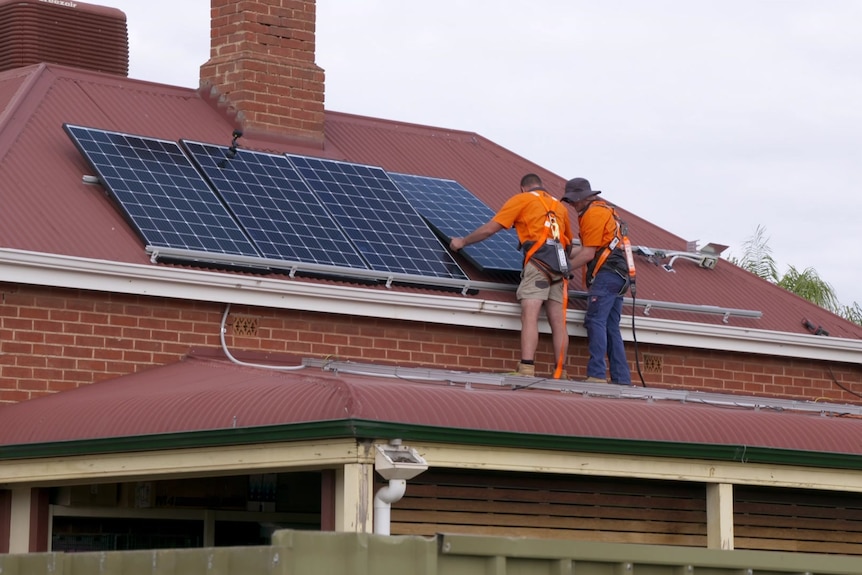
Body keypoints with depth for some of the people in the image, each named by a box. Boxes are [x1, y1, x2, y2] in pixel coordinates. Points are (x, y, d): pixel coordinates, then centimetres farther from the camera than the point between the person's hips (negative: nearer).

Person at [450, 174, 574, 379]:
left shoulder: (521, 199, 11)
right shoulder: (559, 206, 27)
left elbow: (489, 228, 8)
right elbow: (569, 242, 36)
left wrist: (463, 241, 20)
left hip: (538, 261, -5)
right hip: (559, 265, 6)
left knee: (529, 315, -15)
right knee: (558, 322, 3)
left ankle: (526, 369, -28)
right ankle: (560, 373, -1)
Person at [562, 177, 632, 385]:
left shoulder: (593, 214, -7)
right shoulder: (603, 209, 23)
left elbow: (588, 253, -12)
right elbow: (590, 249, 22)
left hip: (605, 274, -10)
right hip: (617, 276, 10)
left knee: (595, 321, -15)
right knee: (611, 328, 8)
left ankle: (597, 374, -24)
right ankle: (622, 379, 4)